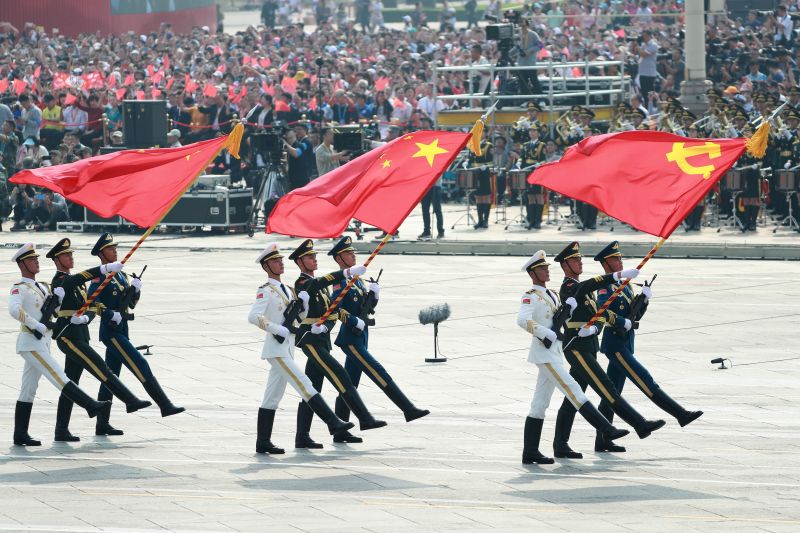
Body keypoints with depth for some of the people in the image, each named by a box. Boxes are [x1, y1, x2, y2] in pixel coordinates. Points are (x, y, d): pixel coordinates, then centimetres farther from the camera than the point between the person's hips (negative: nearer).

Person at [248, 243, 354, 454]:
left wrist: (304, 303, 0)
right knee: (304, 385, -12)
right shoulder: (266, 291, -10)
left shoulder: (286, 290, 17)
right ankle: (333, 423, -15)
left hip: (286, 349, 9)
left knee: (272, 397, 8)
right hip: (276, 349, -9)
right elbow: (253, 316, -22)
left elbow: (300, 318, 20)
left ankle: (263, 443, 9)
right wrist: (278, 329, -22)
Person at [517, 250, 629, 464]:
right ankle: (606, 429, -15)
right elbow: (522, 320, -26)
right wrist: (545, 334, -24)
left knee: (540, 403, 7)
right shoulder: (531, 297, -10)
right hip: (544, 353, -9)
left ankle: (530, 453, 7)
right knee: (572, 390, -11)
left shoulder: (551, 294, 18)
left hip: (554, 353, 9)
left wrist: (568, 307, 2)